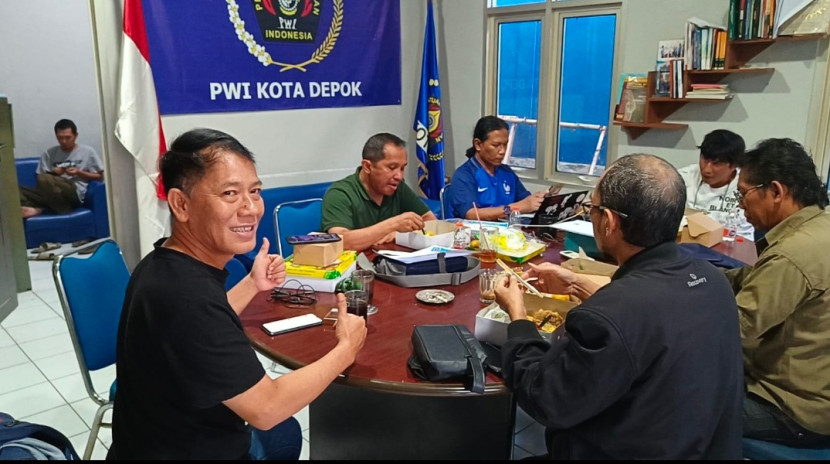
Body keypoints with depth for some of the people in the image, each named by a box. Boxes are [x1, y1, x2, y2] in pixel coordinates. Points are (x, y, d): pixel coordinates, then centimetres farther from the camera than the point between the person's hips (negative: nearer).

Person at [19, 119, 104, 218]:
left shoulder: (88, 151, 10)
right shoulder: (49, 153, 18)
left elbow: (100, 176, 8)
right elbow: (39, 178, 16)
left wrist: (79, 172, -5)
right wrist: (53, 173, -4)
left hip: (74, 193, -4)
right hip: (52, 194, 4)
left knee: (44, 179, -33)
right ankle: (35, 209, -36)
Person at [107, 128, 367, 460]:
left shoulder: (166, 263, -5)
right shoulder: (186, 295, -34)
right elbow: (266, 409, -27)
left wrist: (252, 284, 5)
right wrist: (346, 349, -16)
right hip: (189, 451, -8)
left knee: (286, 433, 28)